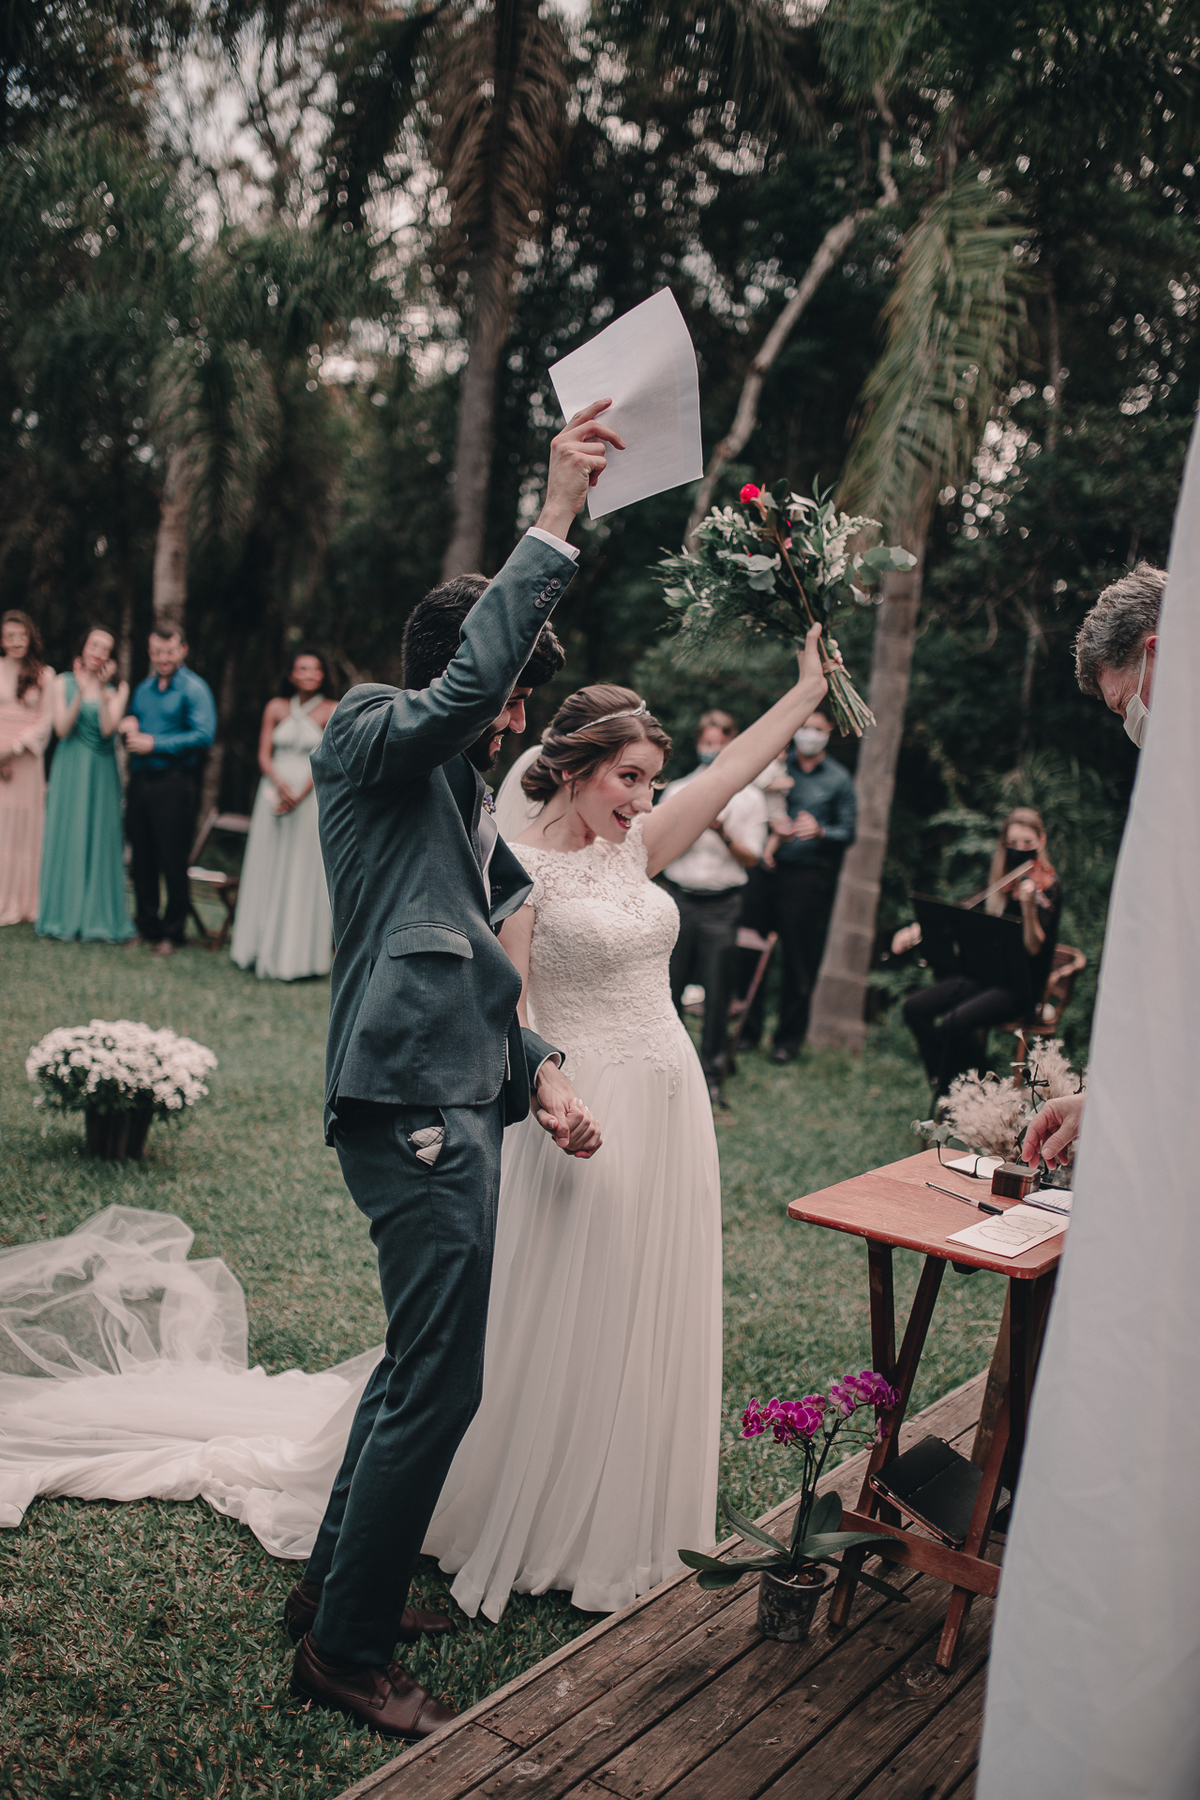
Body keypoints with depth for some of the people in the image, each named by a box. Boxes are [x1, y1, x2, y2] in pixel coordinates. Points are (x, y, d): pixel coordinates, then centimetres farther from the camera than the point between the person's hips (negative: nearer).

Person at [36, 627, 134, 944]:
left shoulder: (118, 688, 2)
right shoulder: (64, 683, 4)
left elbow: (107, 728, -11)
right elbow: (62, 728, -7)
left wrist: (101, 689, -18)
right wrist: (82, 692, -15)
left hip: (101, 774, -1)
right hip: (69, 771, 1)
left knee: (100, 840, 1)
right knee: (64, 837, 2)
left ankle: (99, 916, 8)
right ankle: (62, 915, 10)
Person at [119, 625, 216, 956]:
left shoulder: (194, 689, -6)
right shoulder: (143, 688, 16)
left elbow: (204, 735, -17)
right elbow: (130, 722, 27)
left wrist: (154, 743, -16)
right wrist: (128, 727, 1)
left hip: (174, 784, -6)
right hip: (139, 781, 6)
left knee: (172, 863, 0)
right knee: (142, 860, 10)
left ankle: (171, 932, 11)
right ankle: (147, 926, 22)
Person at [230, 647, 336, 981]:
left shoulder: (331, 712, -2)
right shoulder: (276, 708, 8)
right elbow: (264, 754, 4)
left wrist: (299, 794, -17)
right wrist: (280, 785, -14)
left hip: (312, 796, -3)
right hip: (274, 791, 3)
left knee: (303, 874, -3)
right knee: (267, 871, 6)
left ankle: (296, 956, 3)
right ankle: (262, 949, 15)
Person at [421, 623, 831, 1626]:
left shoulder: (633, 849, 8)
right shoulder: (520, 869, -11)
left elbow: (736, 769, 11)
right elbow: (509, 1009, -14)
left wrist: (811, 687, 12)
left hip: (671, 1107, 8)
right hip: (587, 1111, -7)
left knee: (648, 1323, 15)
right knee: (562, 1329, 3)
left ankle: (618, 1527, 32)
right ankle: (531, 1533, 21)